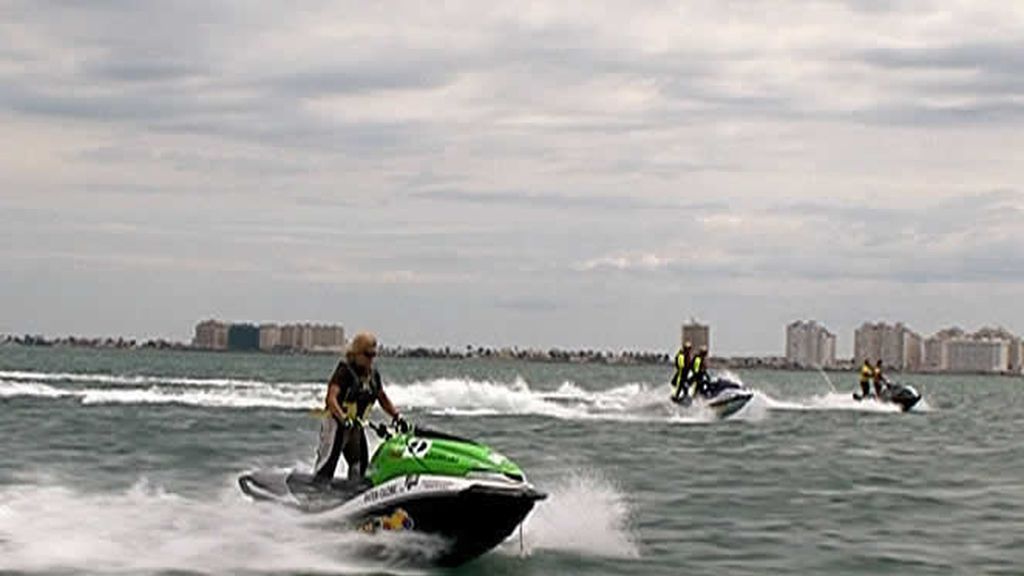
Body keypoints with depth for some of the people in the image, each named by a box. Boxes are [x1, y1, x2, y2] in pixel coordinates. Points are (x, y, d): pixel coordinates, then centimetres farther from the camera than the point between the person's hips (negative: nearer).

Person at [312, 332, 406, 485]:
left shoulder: (373, 374, 6)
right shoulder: (345, 371, -16)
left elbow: (383, 398, 19)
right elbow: (332, 398, -28)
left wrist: (397, 416, 6)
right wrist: (344, 419, -42)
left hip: (356, 425, 8)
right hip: (336, 423, -8)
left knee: (360, 466, 13)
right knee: (328, 465, -11)